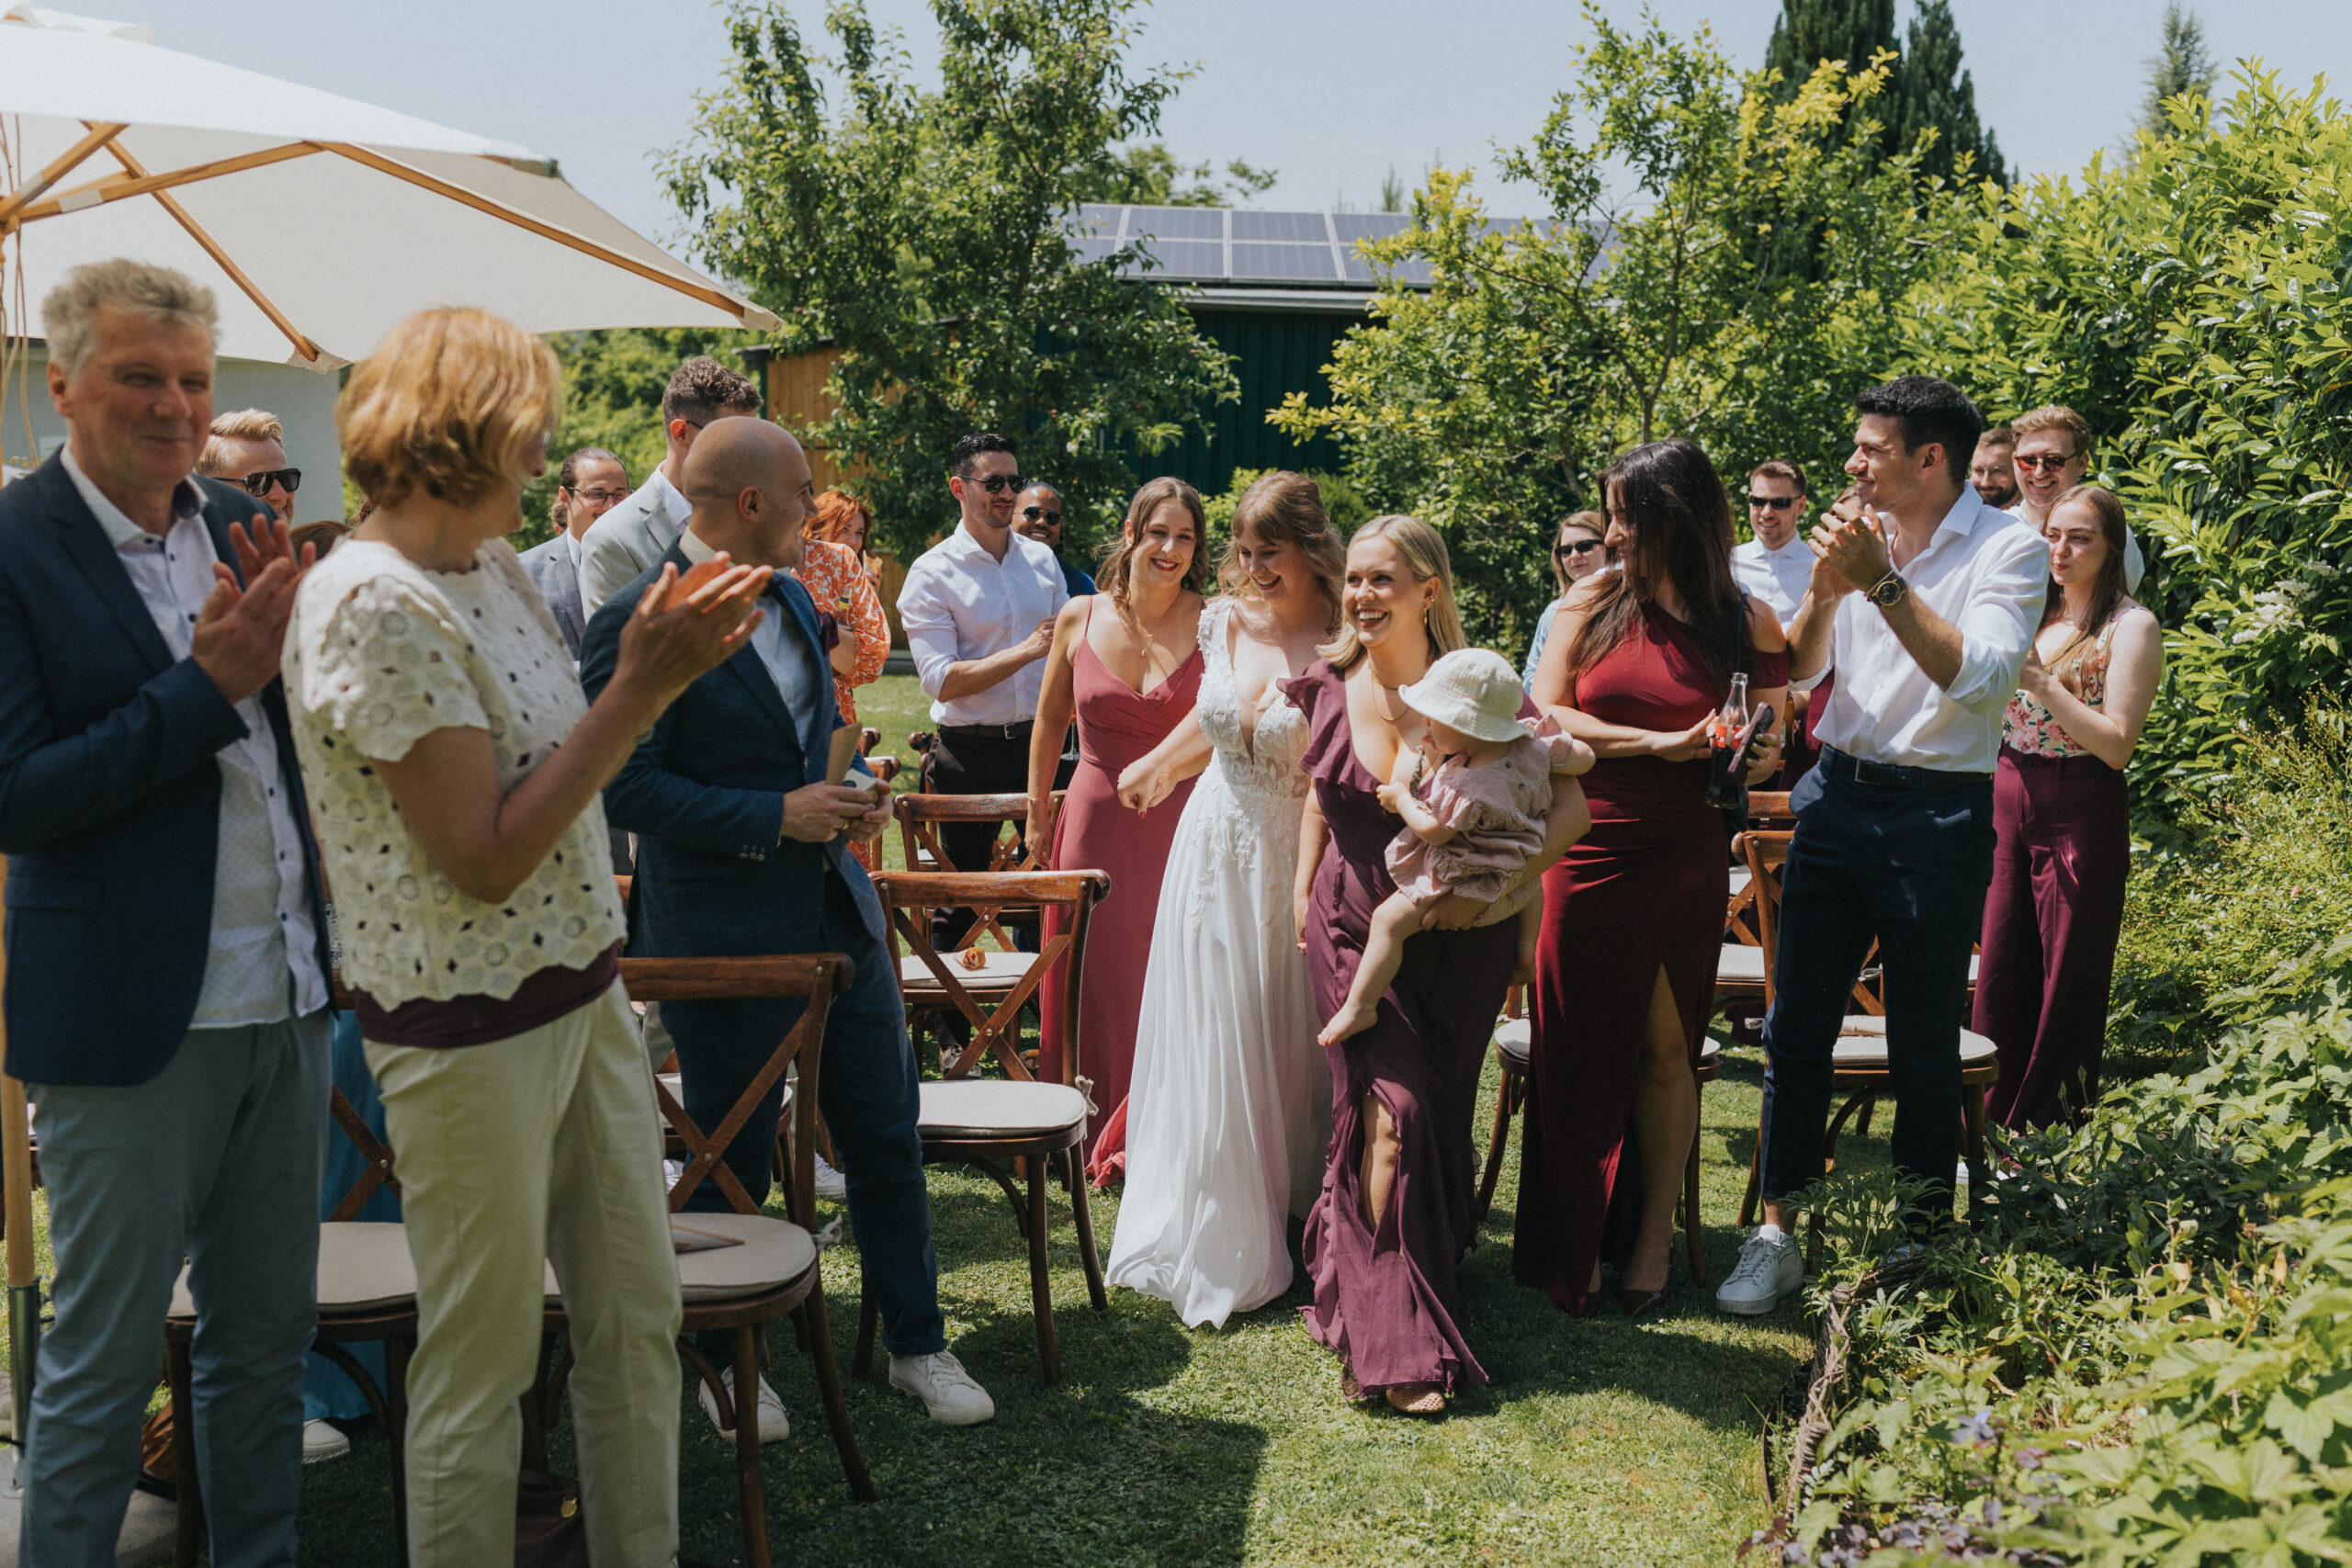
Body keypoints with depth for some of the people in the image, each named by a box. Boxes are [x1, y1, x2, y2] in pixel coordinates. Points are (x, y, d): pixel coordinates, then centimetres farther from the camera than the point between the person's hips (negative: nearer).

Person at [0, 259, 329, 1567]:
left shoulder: (244, 528, 7)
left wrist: (288, 644, -8)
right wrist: (209, 685, -20)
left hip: (283, 995, 6)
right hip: (130, 1015, -6)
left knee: (269, 1329, 16)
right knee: (106, 1357, 6)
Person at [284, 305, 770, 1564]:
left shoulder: (493, 567, 8)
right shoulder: (375, 606, -20)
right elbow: (485, 858, -23)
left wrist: (661, 657, -2)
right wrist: (641, 687, -21)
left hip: (581, 988, 9)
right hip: (469, 1026, -9)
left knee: (638, 1316, 16)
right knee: (483, 1361, 7)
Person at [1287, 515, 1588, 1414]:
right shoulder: (1328, 690, -2)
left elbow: (1569, 807, -10)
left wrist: (1494, 887, -19)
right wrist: (1303, 886, 9)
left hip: (1458, 939, 0)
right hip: (1354, 928, 1)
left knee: (1439, 1113, 7)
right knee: (1393, 1111, -12)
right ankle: (1392, 1341, -7)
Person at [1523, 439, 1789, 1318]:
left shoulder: (1748, 622, 3)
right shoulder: (1594, 604, 4)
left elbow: (1770, 740, 8)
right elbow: (1545, 714, -2)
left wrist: (1761, 757, -16)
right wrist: (1663, 745, -12)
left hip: (1685, 859, 0)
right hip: (1587, 850, 1)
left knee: (1665, 1047, 4)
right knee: (1580, 1052, 3)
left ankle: (1652, 1239, 18)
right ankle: (1573, 1253, 14)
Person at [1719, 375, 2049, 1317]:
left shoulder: (2009, 550, -7)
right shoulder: (1863, 537, 9)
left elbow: (1982, 676, -21)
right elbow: (1800, 669, 10)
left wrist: (1883, 583, -22)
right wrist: (1827, 589, -9)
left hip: (1938, 814, -5)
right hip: (1837, 795, 5)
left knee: (1924, 1054, 4)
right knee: (1795, 1029, 6)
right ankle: (1777, 1235, 15)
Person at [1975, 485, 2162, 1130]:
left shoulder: (2132, 627, -7)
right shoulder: (2033, 615, 13)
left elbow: (2118, 744, -15)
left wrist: (2041, 681, -20)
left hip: (2080, 815, -6)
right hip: (2008, 801, 6)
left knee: (2067, 981, 2)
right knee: (2001, 972, 8)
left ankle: (2056, 1132, 13)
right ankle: (2002, 1121, 19)